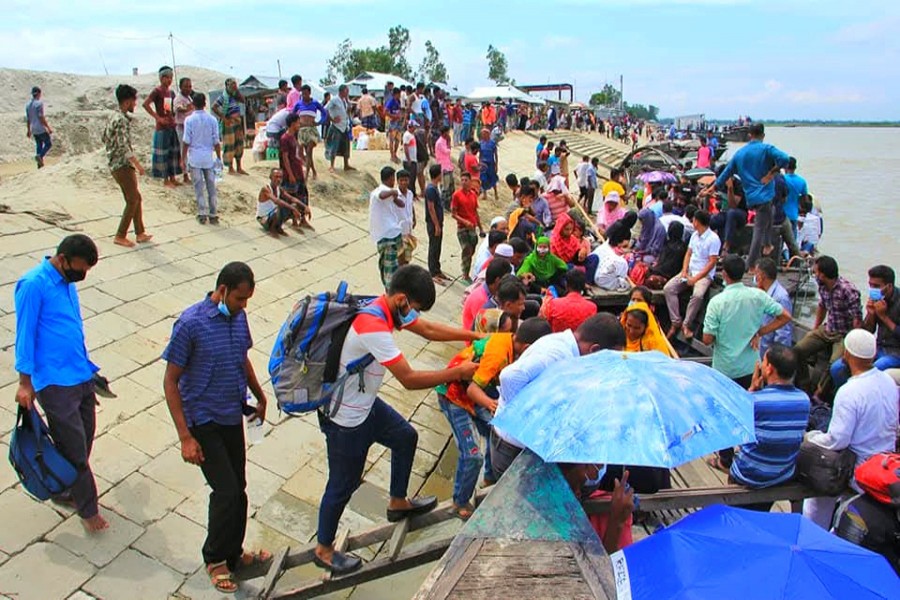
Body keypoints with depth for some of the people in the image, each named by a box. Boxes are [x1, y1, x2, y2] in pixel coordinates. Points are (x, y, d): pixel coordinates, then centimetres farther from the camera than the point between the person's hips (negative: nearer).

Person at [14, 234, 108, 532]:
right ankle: (88, 509, 13)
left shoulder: (67, 282, 10)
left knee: (83, 442, 15)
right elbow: (25, 334, -14)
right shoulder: (33, 284, -14)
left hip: (82, 377, 8)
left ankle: (65, 491, 34)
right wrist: (25, 382, -13)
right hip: (55, 382, -8)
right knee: (74, 448, 0)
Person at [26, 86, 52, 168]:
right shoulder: (39, 103, -13)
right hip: (41, 129, -7)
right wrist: (49, 128, -15)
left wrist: (28, 130, 19)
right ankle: (40, 156, -15)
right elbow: (41, 117, -18)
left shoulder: (28, 105, 11)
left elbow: (28, 119, 14)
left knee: (38, 145, 13)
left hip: (34, 130, 7)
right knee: (49, 144, 4)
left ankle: (40, 163, 9)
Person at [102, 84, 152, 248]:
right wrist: (138, 165, -19)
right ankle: (120, 236, 2)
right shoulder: (122, 120, -19)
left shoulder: (113, 117, 12)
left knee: (136, 198, 14)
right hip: (123, 165, -10)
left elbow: (105, 138, 21)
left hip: (115, 164, 10)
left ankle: (140, 233, 19)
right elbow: (124, 147, -24)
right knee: (133, 201, -2)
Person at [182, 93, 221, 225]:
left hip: (194, 157, -1)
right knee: (211, 186, 7)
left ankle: (202, 214, 4)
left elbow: (186, 141, -6)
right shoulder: (212, 119, -1)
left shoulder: (189, 120, -6)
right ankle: (213, 214, 9)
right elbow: (216, 142, 0)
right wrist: (219, 158, 9)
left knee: (198, 187, 4)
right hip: (208, 157, 2)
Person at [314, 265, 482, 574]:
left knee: (406, 437, 23)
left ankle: (398, 503, 44)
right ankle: (324, 550, 30)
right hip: (345, 417, -9)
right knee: (343, 485, 7)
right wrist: (458, 372, -22)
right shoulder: (373, 326, -34)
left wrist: (475, 336, 3)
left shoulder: (388, 307, -5)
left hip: (364, 403, 9)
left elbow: (427, 329, 8)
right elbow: (409, 379, -32)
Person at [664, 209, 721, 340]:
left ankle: (686, 324, -18)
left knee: (698, 295, -35)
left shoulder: (713, 239, -13)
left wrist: (695, 278, -19)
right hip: (689, 270, 7)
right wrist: (684, 271, -3)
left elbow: (712, 263, -16)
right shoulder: (694, 235, 9)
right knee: (668, 288, -14)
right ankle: (676, 322, -13)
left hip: (704, 275, -7)